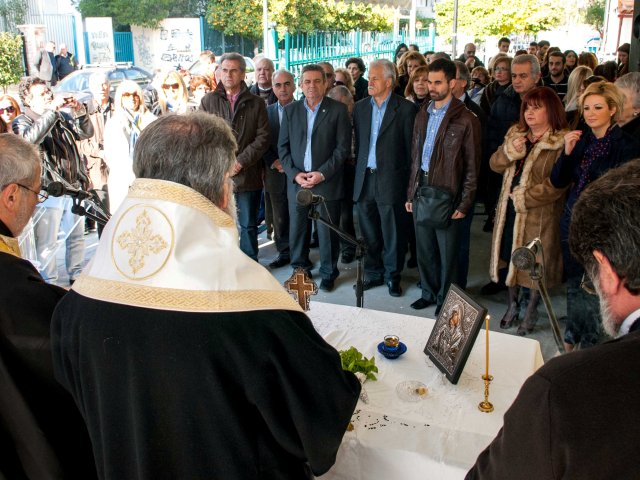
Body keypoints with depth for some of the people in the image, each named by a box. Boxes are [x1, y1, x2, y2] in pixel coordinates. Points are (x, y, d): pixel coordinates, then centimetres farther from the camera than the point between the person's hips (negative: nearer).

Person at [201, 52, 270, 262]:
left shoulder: (256, 103, 4)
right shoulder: (209, 101, 5)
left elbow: (263, 137, -2)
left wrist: (241, 162, -12)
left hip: (248, 175, 0)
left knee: (248, 225, 9)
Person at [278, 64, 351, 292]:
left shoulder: (338, 110, 0)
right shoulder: (290, 110, 10)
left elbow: (343, 147, -4)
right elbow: (283, 146, 8)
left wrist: (322, 174, -12)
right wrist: (295, 174, -5)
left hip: (327, 182, -3)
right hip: (297, 182, 3)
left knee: (327, 232, 2)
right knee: (296, 229, 8)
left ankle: (328, 273, 19)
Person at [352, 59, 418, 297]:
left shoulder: (406, 109, -5)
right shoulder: (360, 108, 9)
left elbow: (411, 148, -4)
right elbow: (358, 145, 13)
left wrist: (408, 182, -6)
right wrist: (358, 174, 7)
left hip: (390, 180, -4)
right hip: (364, 179, 4)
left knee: (393, 234, 7)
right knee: (369, 233, 13)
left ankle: (393, 275, 23)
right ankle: (373, 273, 29)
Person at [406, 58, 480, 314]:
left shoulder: (466, 120, -8)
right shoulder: (422, 115, 11)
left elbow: (472, 167, -7)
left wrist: (464, 204, -11)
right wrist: (411, 193, 11)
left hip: (447, 194, -5)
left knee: (447, 251, 5)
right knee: (424, 247, 14)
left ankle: (445, 298, 22)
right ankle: (429, 292, 31)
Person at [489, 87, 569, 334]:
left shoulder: (561, 143, -13)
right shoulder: (515, 133, 10)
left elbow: (556, 184, -19)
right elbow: (495, 165, 6)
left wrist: (524, 198, -17)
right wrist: (509, 151, -13)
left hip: (539, 214, -6)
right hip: (510, 210, 6)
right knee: (509, 257, 14)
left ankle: (531, 312, 25)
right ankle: (512, 304, 34)